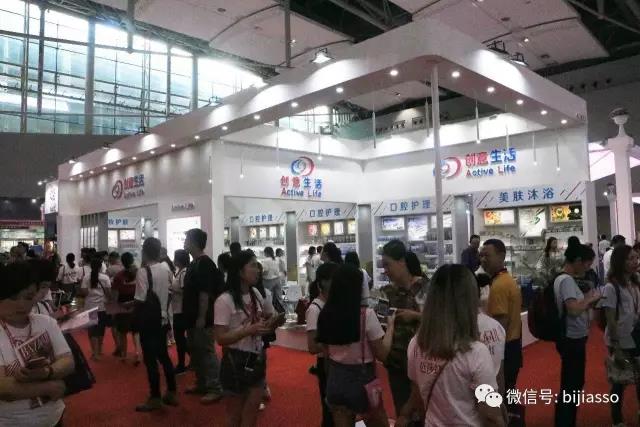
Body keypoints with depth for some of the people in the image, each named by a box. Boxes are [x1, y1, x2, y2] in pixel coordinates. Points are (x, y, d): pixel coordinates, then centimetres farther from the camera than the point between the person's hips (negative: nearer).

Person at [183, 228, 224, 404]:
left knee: (207, 353, -4)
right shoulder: (194, 263, 13)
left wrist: (202, 317, -22)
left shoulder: (205, 263, -17)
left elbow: (205, 293, -22)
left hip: (202, 319, -10)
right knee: (195, 352, 17)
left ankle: (215, 389, 4)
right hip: (192, 317, 10)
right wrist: (191, 316, 19)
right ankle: (201, 384, 29)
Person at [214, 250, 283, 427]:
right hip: (236, 363, -6)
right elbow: (221, 338, -20)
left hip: (257, 360, 6)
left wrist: (272, 322, -8)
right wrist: (250, 329, -29)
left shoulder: (256, 294, 3)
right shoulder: (225, 300, -17)